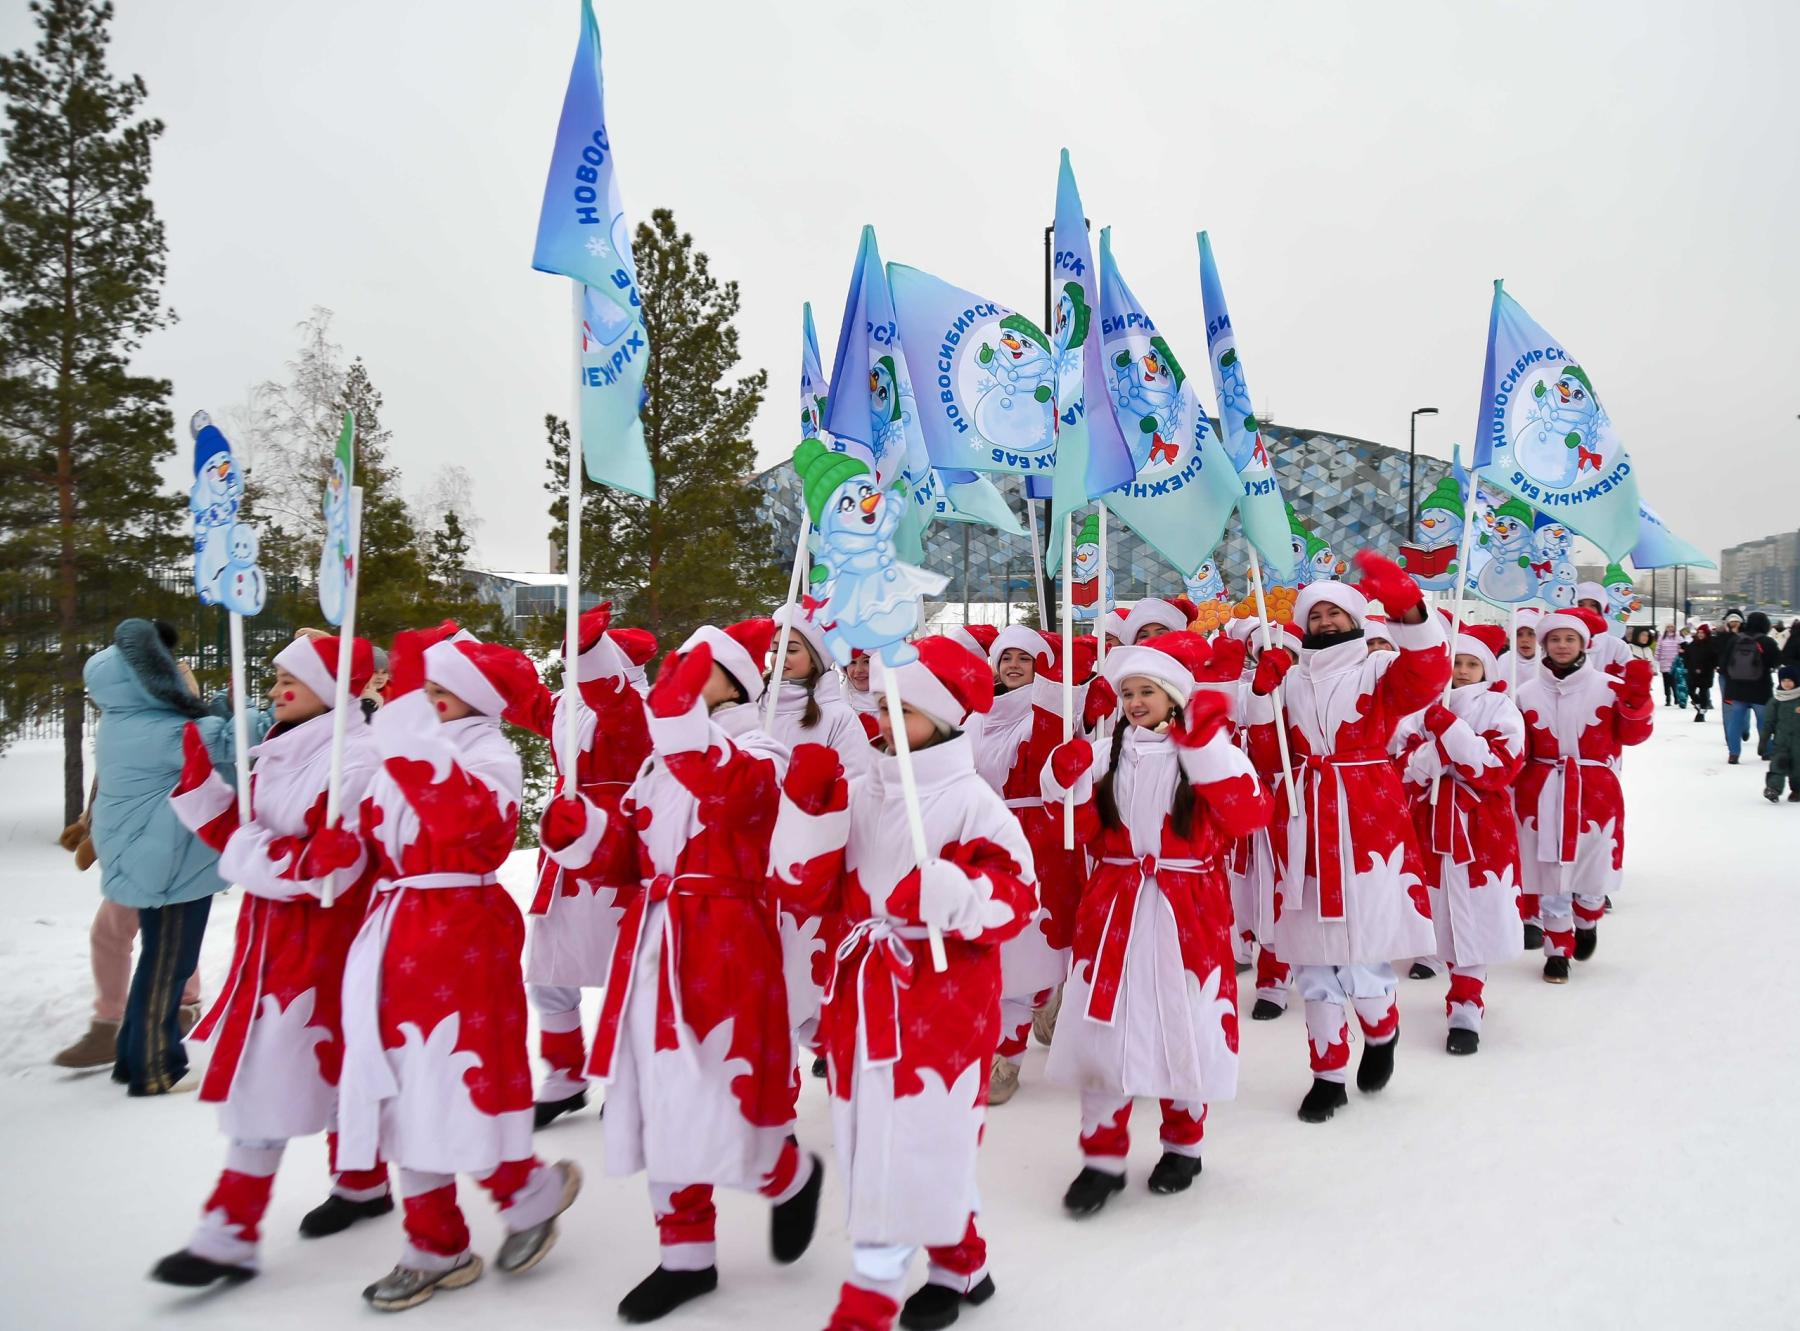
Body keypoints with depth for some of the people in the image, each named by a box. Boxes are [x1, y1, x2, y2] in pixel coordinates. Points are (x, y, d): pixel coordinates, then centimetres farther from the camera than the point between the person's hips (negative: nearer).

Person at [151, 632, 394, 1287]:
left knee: (270, 1073, -4)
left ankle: (229, 1237, 5)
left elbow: (330, 869, -22)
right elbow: (243, 838, 11)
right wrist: (199, 777, 5)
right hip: (271, 931, 9)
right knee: (328, 1061, 19)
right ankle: (363, 1183, 35)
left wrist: (252, 856, -19)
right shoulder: (278, 752, 10)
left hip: (319, 938, -8)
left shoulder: (355, 760, -17)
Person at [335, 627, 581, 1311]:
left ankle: (531, 1190, 21)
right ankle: (435, 1247, 23)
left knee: (452, 1078, -6)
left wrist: (420, 753, -29)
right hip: (395, 928, 8)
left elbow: (469, 816, -28)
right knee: (404, 1086, 10)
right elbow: (373, 834, 19)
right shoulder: (401, 750, 15)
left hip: (461, 931, -8)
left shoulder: (491, 755, -7)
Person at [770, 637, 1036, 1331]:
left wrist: (943, 893, -30)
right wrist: (807, 805, -9)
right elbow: (806, 889, 3)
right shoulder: (859, 793, 6)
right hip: (865, 988, 6)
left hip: (941, 995, -6)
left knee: (913, 1142, -3)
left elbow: (1015, 899, -13)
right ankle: (961, 1265, 38)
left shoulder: (972, 801, -10)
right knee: (926, 1140, 17)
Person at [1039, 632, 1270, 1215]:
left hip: (1187, 910, -3)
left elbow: (1249, 814, -18)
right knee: (1103, 1024, 2)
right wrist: (1070, 785, -8)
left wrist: (1210, 746, -21)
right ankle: (1102, 1156, 14)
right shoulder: (1110, 752, 8)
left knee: (1184, 1024, 8)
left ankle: (1184, 1144, 31)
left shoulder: (1203, 751, -4)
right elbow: (1090, 833, 9)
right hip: (1115, 905, 3)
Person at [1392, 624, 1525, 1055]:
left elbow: (1497, 767, -16)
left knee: (1473, 918, -5)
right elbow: (1405, 771, -2)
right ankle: (1466, 993, 31)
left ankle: (1465, 1009, 3)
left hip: (1482, 830, -3)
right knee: (1443, 916, 11)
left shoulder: (1501, 710, -2)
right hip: (1431, 826, 3)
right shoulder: (1419, 709, 5)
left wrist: (1449, 727, -22)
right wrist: (1441, 743, -19)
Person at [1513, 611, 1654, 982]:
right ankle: (1558, 950, 19)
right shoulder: (1527, 694, 4)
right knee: (1550, 878, 4)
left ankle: (1586, 924, 41)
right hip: (1543, 796, 1)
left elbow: (1633, 734, -3)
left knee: (1593, 869, 8)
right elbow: (1516, 751, 10)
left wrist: (1637, 697, -16)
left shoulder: (1609, 687, -2)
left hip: (1596, 793, -1)